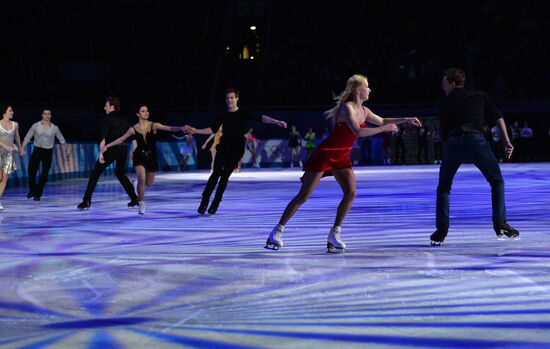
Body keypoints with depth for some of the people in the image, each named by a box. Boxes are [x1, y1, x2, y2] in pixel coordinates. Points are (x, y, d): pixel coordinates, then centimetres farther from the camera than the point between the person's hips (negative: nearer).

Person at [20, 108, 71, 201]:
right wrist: (22, 148, -11)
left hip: (48, 152, 0)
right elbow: (27, 137, -2)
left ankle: (38, 194, 11)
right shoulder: (36, 125, -2)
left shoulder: (54, 128, 0)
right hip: (37, 150, 0)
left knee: (44, 174, -3)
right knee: (31, 171, -6)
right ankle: (32, 190, 19)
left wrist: (67, 148, 18)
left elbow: (61, 139, 13)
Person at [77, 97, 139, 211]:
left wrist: (101, 153, -19)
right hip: (123, 150, 6)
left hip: (111, 150, -6)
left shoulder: (107, 118, -4)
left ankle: (86, 201, -7)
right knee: (120, 174, 25)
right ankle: (135, 199, 18)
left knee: (95, 173, 1)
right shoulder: (124, 120, 13)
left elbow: (103, 139, -14)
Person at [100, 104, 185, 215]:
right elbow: (121, 139, 5)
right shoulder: (133, 129, -4)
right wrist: (107, 146, 0)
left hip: (151, 157, 2)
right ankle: (141, 204, -6)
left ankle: (139, 183, 48)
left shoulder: (154, 126, -7)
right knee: (141, 179, -23)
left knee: (149, 183, 11)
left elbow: (170, 128, -19)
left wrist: (181, 128, -36)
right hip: (139, 156, -2)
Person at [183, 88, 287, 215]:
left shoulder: (244, 114, -2)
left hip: (236, 151, -2)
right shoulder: (223, 115, 8)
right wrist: (195, 131, 2)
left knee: (225, 176, -3)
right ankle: (205, 201, -4)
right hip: (223, 148, 2)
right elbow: (212, 129, 11)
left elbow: (260, 118, -15)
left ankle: (215, 203, 6)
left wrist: (276, 121, -29)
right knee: (215, 174, -8)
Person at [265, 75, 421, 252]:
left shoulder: (364, 111, 6)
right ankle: (278, 230, 4)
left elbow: (382, 121, 23)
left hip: (342, 157, 8)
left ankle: (334, 234, -4)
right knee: (303, 196, -6)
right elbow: (358, 132, -32)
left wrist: (405, 119, 16)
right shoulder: (347, 107, -20)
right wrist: (384, 129, -25)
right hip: (325, 154, -8)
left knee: (351, 193, -11)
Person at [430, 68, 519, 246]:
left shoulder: (445, 105, 22)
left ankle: (441, 230, 8)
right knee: (497, 182, 17)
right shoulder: (480, 95, 22)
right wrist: (506, 141, 11)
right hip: (476, 140, -1)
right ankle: (500, 225, 6)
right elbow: (498, 117, 13)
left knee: (443, 187, 18)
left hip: (453, 142, 1)